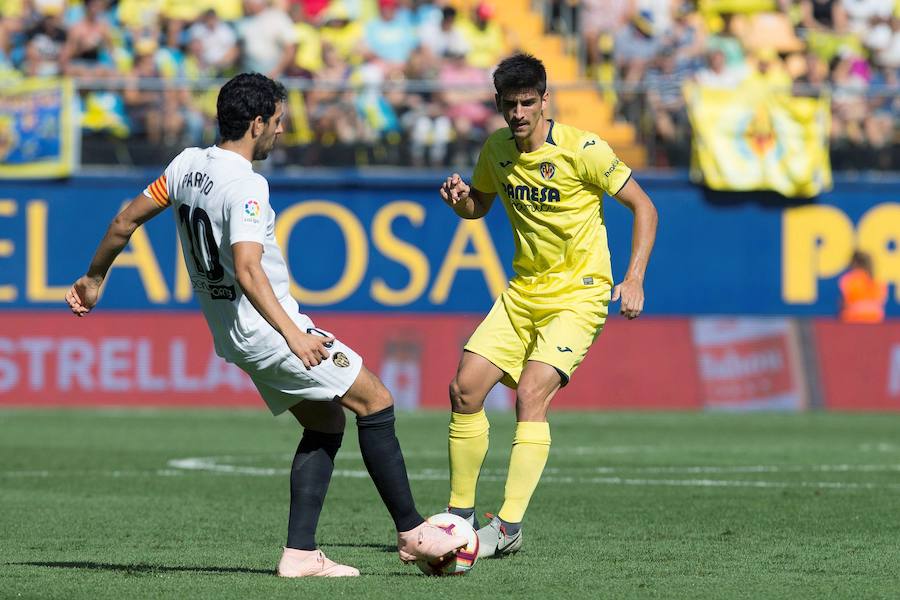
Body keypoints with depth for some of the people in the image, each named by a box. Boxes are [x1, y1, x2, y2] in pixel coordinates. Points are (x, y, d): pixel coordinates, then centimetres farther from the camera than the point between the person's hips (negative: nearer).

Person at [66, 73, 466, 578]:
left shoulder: (188, 165, 5)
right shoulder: (246, 185, -21)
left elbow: (127, 220, 13)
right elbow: (248, 271, -32)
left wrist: (95, 278, 27)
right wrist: (292, 334, -37)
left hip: (232, 335, 9)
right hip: (267, 327, -9)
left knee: (326, 423, 14)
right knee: (377, 404, -1)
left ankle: (301, 553, 6)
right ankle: (413, 533, 2)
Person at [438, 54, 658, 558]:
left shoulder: (583, 149, -15)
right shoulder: (496, 150, 3)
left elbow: (644, 207, -9)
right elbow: (479, 206, 21)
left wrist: (634, 279, -18)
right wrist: (459, 198, -4)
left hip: (579, 294, -6)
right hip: (523, 292, 6)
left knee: (531, 392, -23)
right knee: (465, 388, -4)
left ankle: (509, 528, -24)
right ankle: (461, 515, 9)